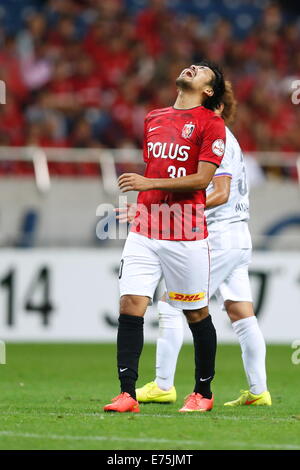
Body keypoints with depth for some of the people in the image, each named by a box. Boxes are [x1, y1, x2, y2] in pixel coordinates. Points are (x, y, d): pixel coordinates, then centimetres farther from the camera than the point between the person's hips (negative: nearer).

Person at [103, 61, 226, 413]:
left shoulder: (210, 123, -2)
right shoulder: (153, 119, 17)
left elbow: (202, 179, -12)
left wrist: (150, 183, -20)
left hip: (186, 233, -5)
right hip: (145, 227, 5)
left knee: (197, 314, 4)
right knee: (130, 304, -9)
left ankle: (203, 393, 19)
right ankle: (127, 394, -9)